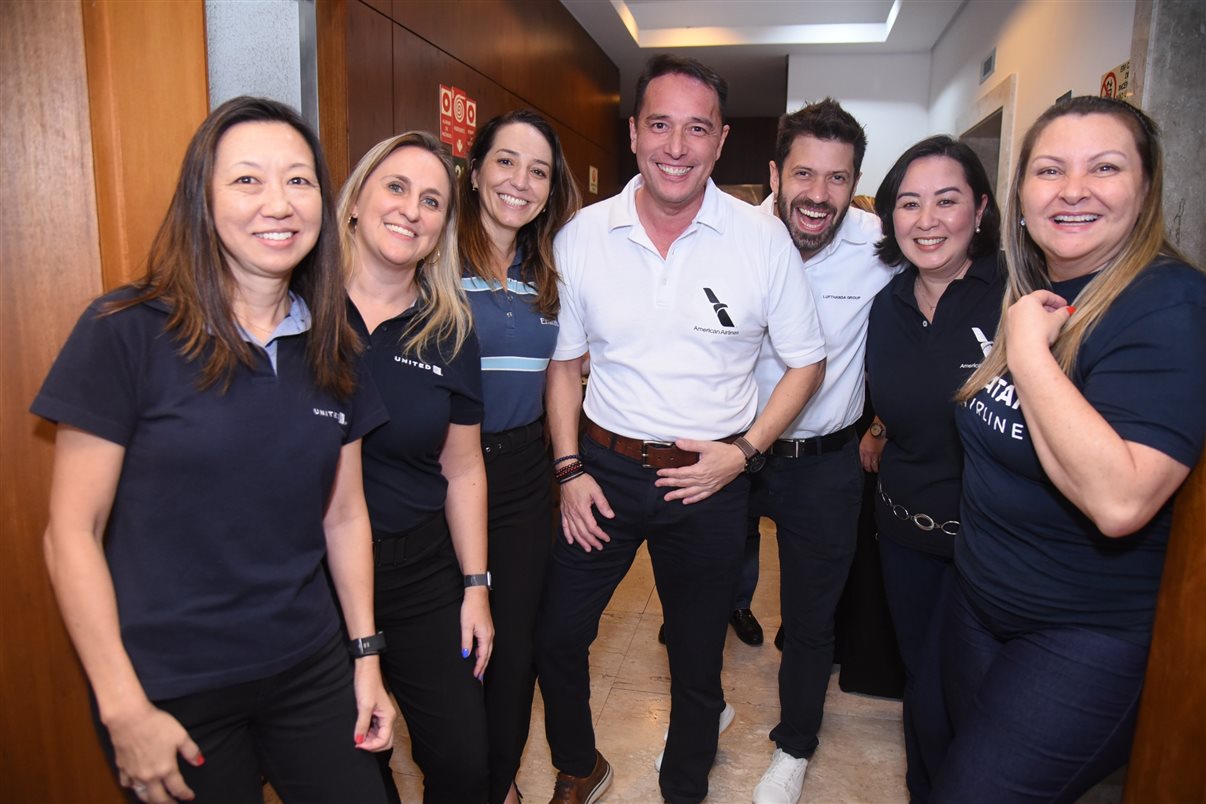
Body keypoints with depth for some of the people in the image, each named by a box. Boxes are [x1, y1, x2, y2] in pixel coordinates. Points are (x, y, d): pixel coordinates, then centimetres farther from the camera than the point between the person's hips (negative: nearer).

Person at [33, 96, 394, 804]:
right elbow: (72, 533, -10)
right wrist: (123, 709, -11)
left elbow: (343, 515, 6)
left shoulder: (333, 348, 1)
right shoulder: (127, 333, -13)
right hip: (170, 691, -3)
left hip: (310, 668, 4)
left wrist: (367, 655, 6)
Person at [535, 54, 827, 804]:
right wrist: (569, 468, -2)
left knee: (698, 655, 15)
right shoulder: (583, 235, -4)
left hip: (710, 481, -1)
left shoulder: (764, 239, -8)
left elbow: (806, 361, 0)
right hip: (605, 468, 2)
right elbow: (564, 361, 5)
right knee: (556, 636, 11)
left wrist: (744, 451, -11)